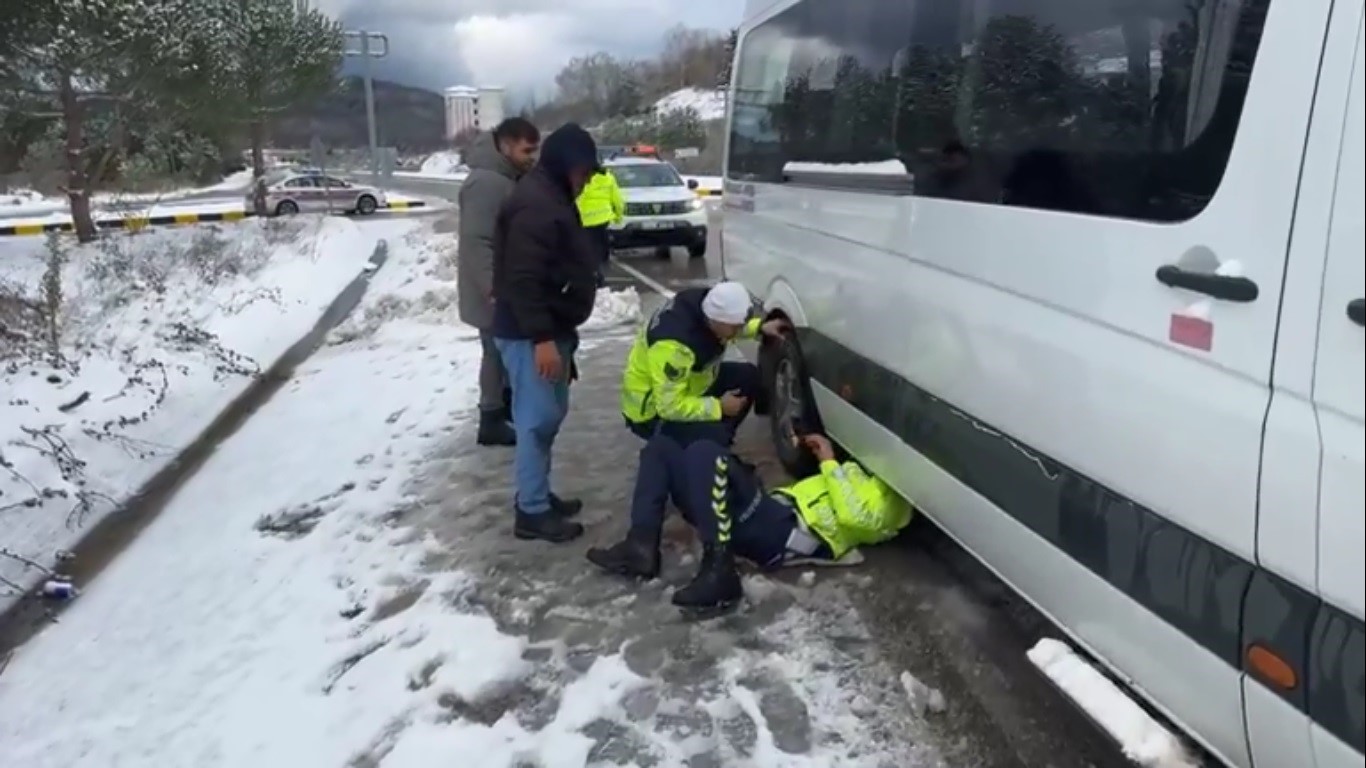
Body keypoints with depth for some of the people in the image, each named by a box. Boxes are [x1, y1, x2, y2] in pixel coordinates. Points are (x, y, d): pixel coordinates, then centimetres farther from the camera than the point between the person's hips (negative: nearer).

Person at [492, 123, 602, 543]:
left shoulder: (552, 197, 15)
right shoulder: (535, 205, -20)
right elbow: (523, 279, -27)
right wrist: (541, 338, -28)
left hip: (550, 328, 11)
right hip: (530, 334, -11)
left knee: (550, 415, 17)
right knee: (538, 419, -5)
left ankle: (537, 494, 29)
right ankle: (532, 511, 5)